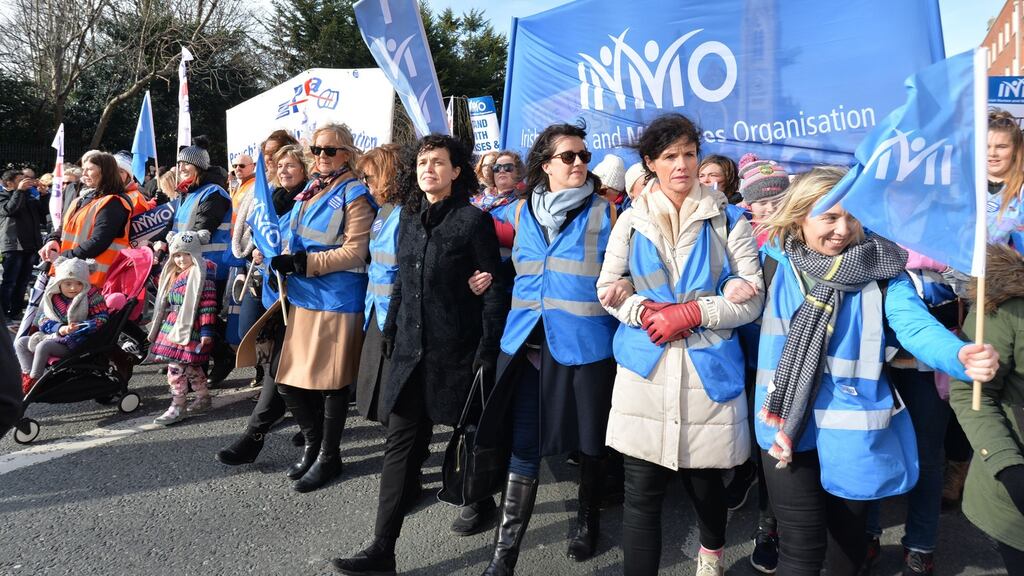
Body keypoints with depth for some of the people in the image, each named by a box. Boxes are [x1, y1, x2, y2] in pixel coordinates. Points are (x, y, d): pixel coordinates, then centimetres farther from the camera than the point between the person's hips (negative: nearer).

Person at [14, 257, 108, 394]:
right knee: (20, 343, 2)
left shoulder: (91, 295, -9)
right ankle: (27, 374, -4)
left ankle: (33, 381, -15)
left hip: (74, 342, -7)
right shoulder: (52, 297, 6)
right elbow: (43, 320, 2)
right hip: (54, 336, 7)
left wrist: (79, 327, -25)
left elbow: (102, 319, -14)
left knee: (43, 346, -27)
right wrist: (59, 328, -18)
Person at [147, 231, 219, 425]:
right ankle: (203, 398, 28)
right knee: (191, 366, 15)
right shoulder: (173, 274, 15)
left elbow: (208, 305, -15)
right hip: (173, 325, 9)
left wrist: (206, 331, -18)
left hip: (189, 328, -9)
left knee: (176, 366, -8)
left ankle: (177, 407, -1)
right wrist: (157, 329, 25)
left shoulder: (201, 275, -12)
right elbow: (166, 303, 22)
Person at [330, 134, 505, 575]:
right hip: (412, 349, 6)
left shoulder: (473, 220, -8)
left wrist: (487, 350, -13)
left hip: (457, 351, -5)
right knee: (401, 442, 3)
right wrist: (391, 331, 16)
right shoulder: (410, 219, 10)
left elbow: (494, 289, -9)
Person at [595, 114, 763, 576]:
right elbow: (607, 287, 8)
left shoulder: (728, 220, 3)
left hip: (709, 368, 0)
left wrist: (690, 314, -14)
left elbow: (751, 297, -1)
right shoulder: (632, 220, 7)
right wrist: (644, 311, -12)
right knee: (641, 492, 0)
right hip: (645, 368, 1)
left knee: (705, 481, 13)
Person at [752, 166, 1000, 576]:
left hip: (853, 426, 1)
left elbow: (915, 325, -20)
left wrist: (961, 356, -38)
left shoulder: (881, 269, -7)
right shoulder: (777, 263, -4)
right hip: (787, 423, 0)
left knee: (847, 531, 20)